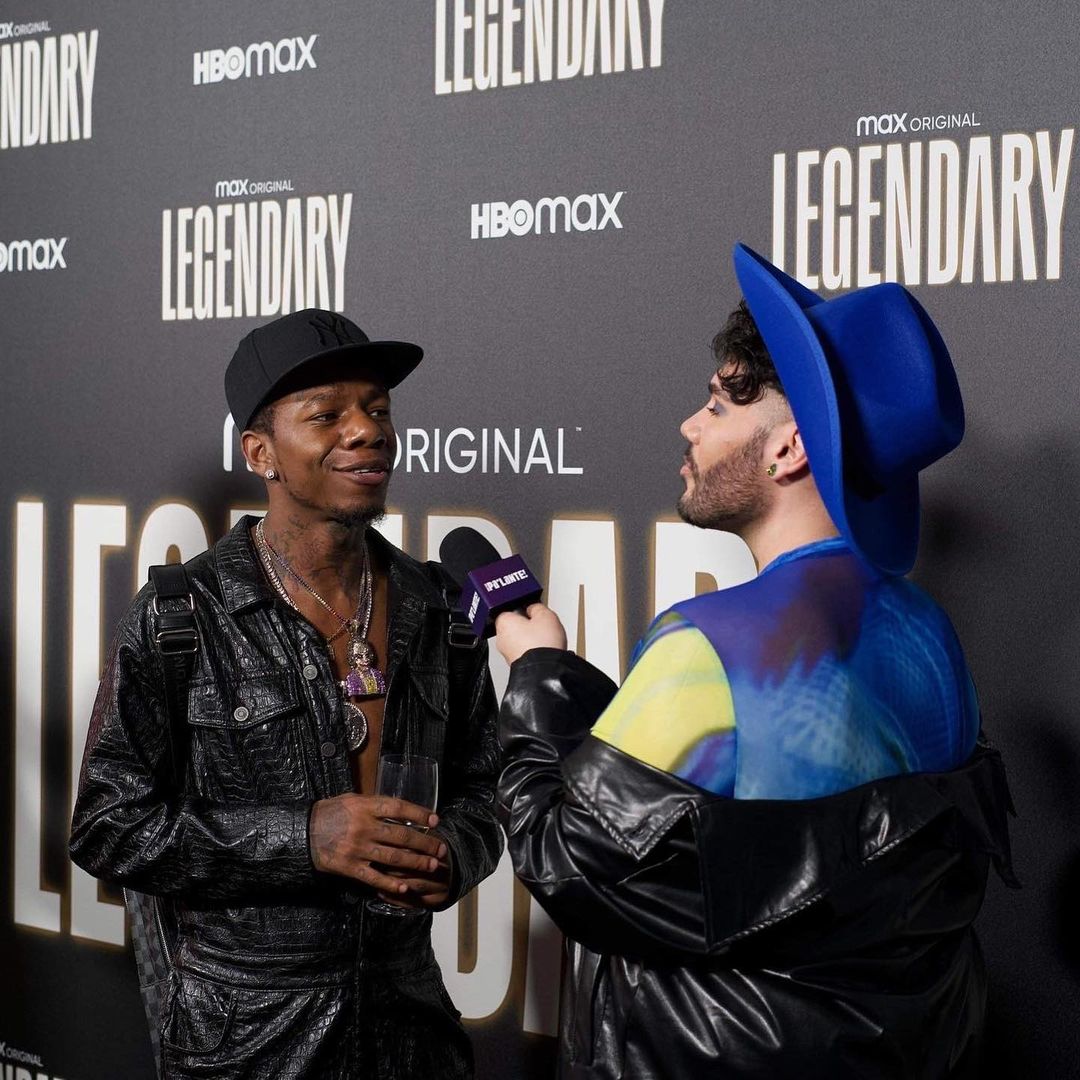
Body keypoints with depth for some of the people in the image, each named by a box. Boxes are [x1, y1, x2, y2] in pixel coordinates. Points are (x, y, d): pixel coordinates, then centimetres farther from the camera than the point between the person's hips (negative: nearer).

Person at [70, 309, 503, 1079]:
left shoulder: (438, 609, 1)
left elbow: (480, 790, 10)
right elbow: (109, 827, -11)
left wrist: (453, 857, -13)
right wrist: (303, 838, -22)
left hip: (412, 1018, 4)